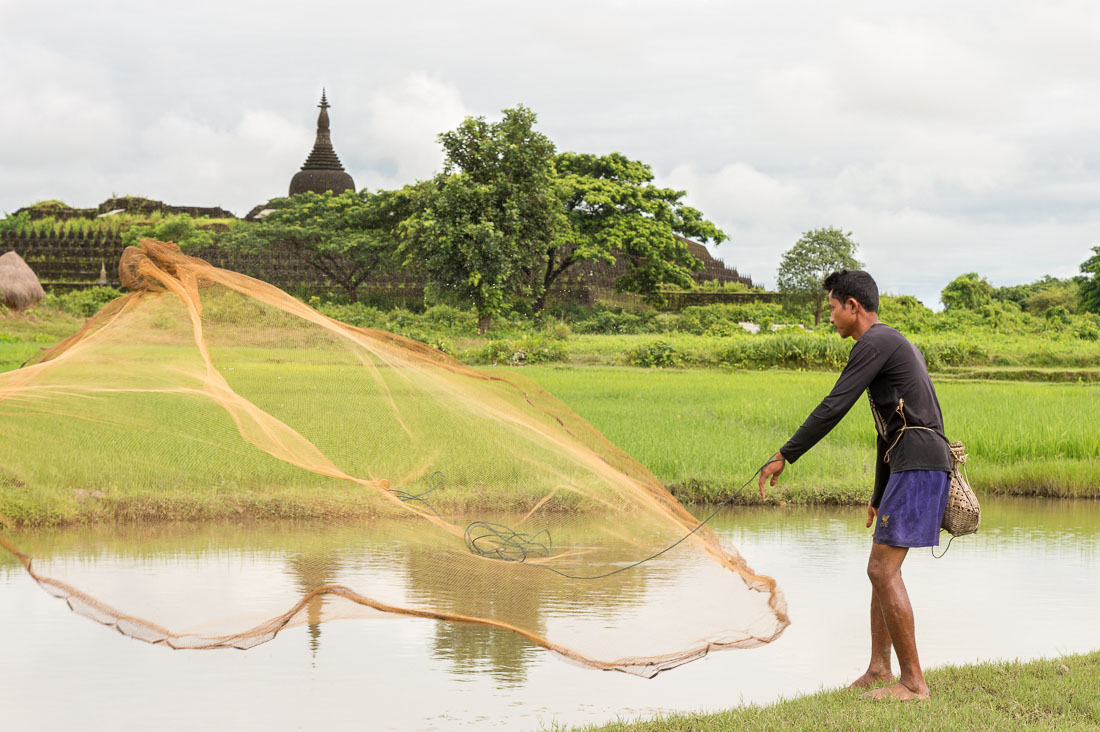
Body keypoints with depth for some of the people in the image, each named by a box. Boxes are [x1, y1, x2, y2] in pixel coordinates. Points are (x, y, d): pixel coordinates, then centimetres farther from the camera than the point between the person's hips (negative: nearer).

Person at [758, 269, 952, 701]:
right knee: (881, 568, 15)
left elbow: (833, 408, -14)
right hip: (909, 469, 11)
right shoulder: (896, 347, 25)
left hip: (918, 467, -11)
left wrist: (784, 456, -9)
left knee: (884, 570, -11)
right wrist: (878, 497, 33)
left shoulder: (874, 343, -8)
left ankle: (913, 682, -11)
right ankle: (878, 668, 20)